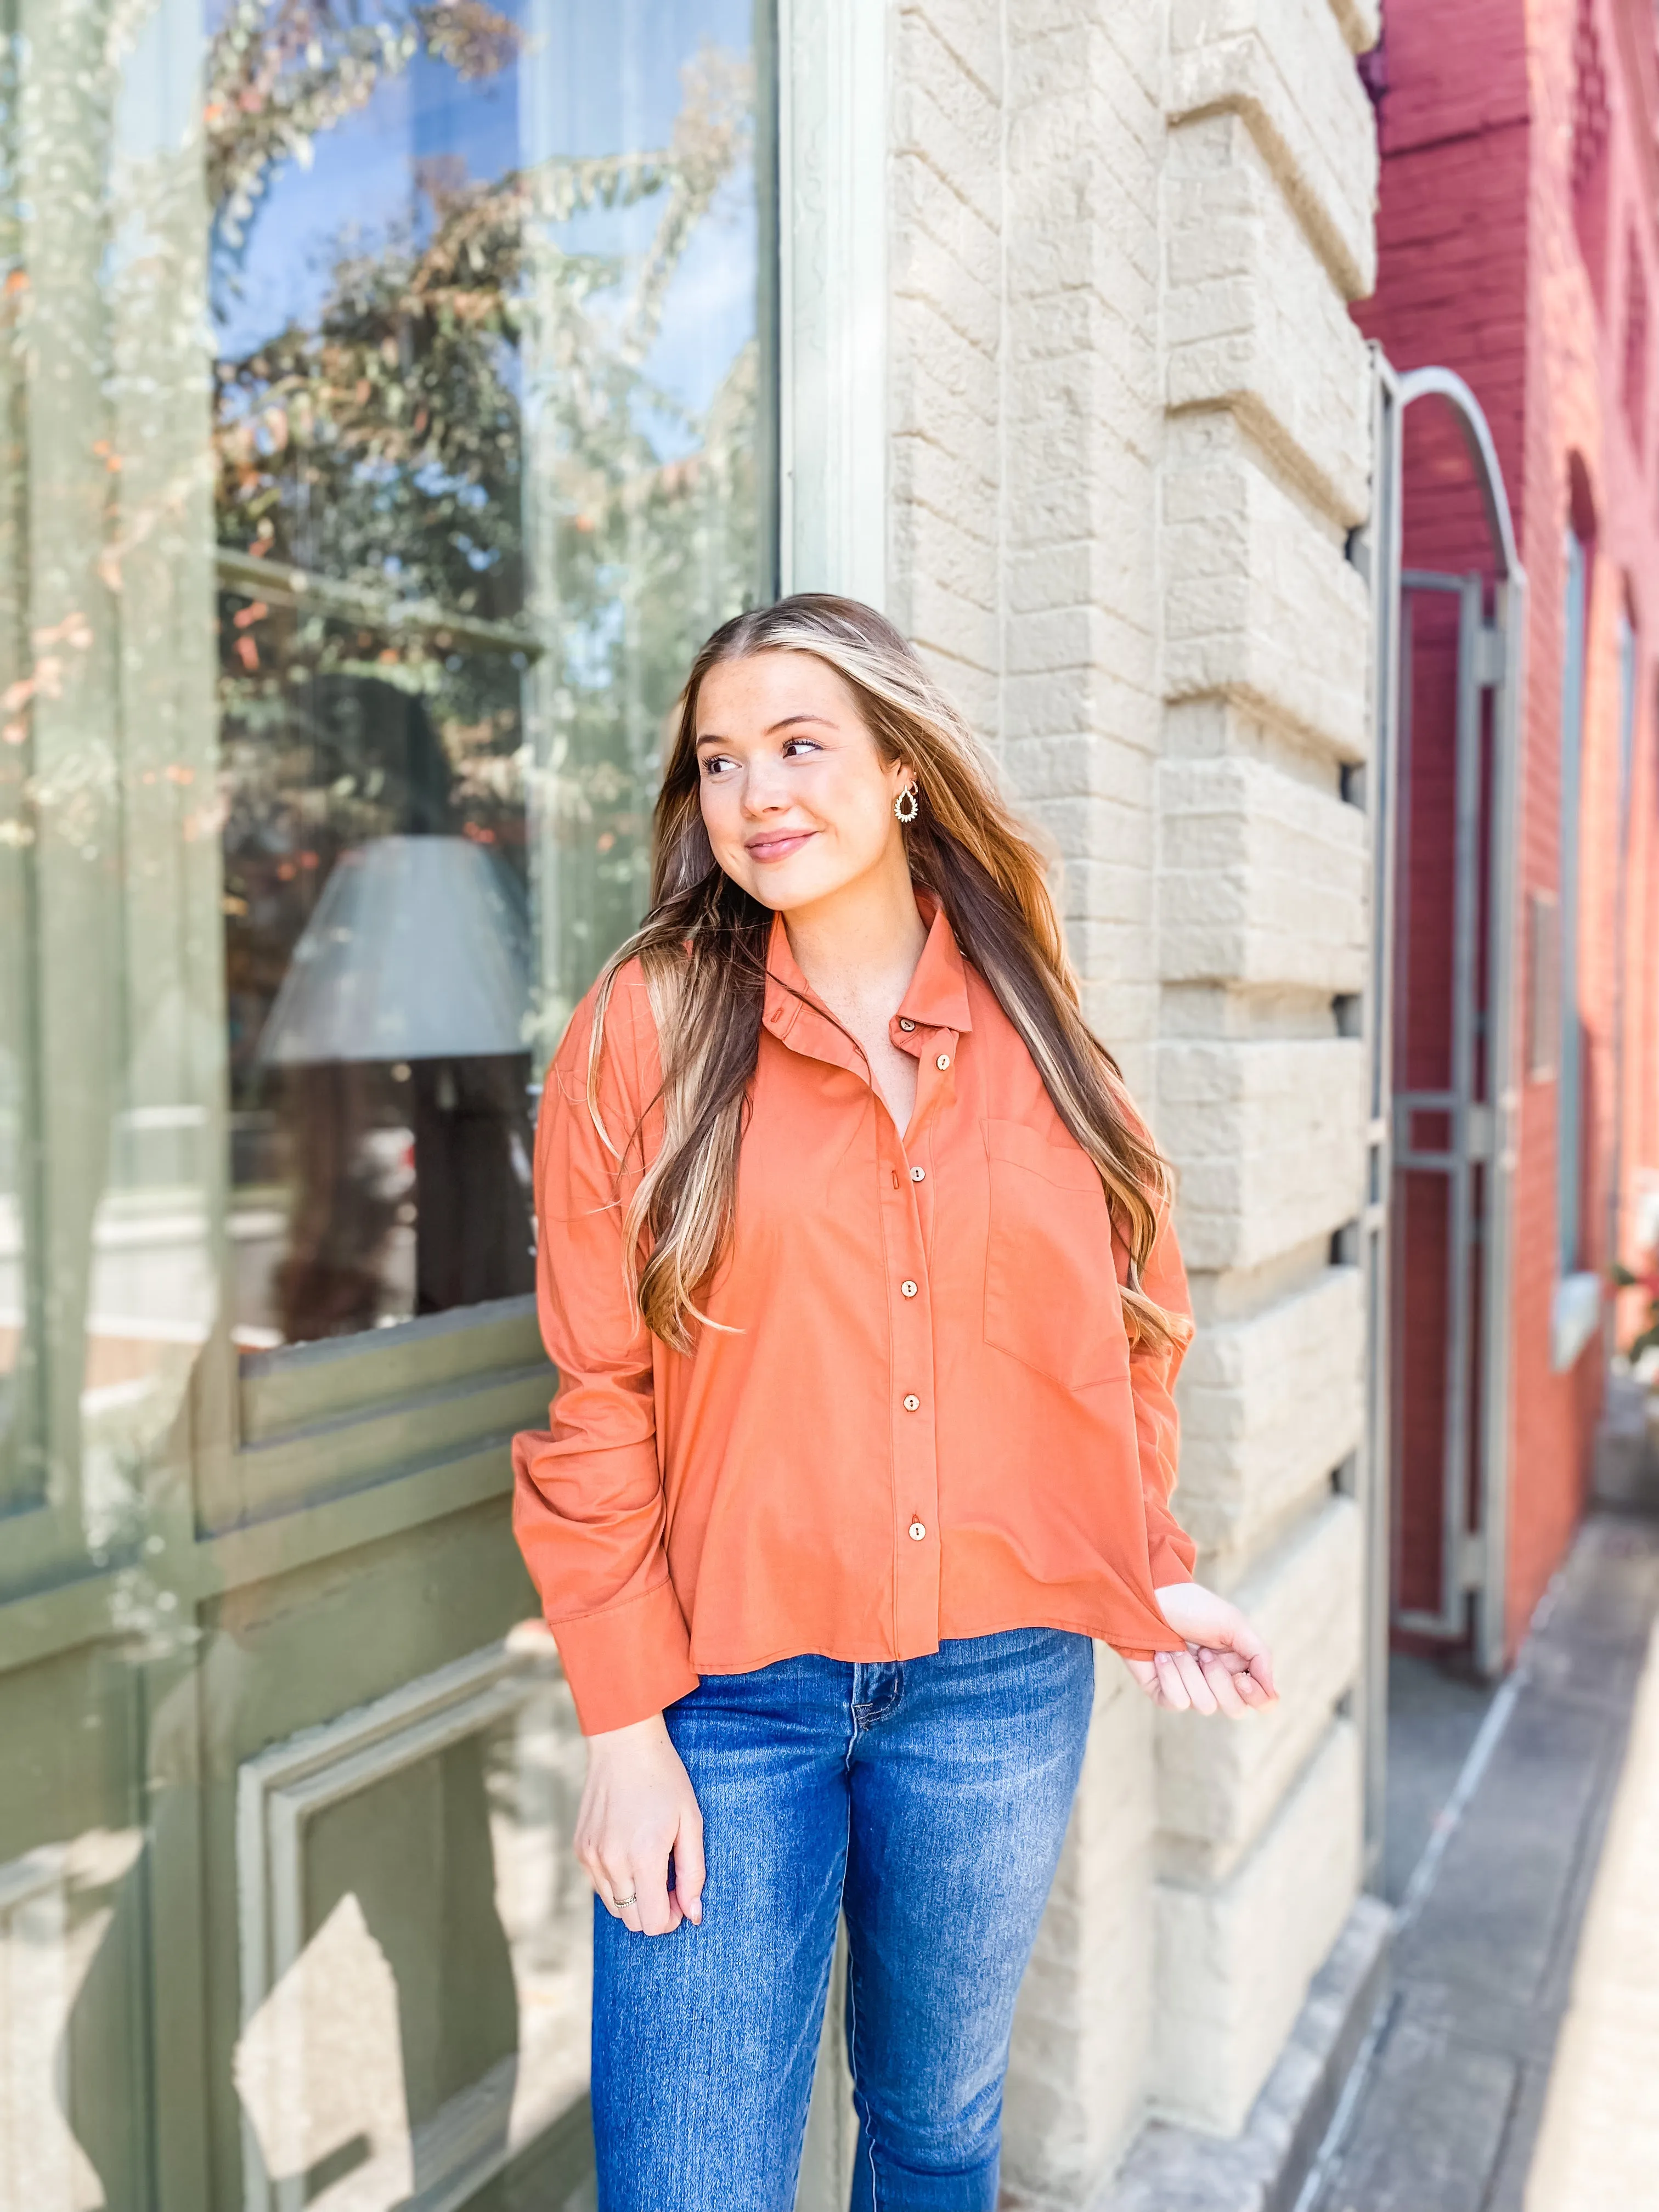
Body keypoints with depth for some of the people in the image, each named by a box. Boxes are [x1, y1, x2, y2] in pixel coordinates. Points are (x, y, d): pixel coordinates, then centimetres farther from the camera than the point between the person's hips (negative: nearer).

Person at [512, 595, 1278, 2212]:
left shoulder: (1031, 1037, 2)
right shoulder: (645, 1030, -7)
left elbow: (1120, 1335, 10)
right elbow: (597, 1402, -7)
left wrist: (1147, 1577, 1)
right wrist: (624, 1725, -9)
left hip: (1004, 1692, 3)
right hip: (729, 1695, -2)